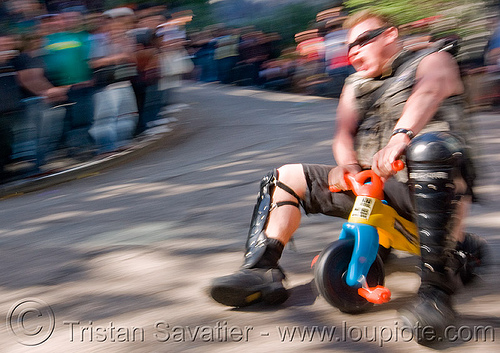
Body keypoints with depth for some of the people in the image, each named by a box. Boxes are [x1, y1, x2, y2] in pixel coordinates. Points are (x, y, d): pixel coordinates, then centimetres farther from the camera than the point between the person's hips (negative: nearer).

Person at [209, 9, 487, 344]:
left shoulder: (432, 59, 7)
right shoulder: (356, 85, 26)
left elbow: (428, 92, -17)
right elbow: (344, 132, 9)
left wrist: (400, 136, -40)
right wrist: (347, 164, -16)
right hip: (370, 181, 6)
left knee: (429, 148, -41)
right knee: (286, 177, 3)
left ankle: (436, 286, -43)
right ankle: (261, 271, -9)